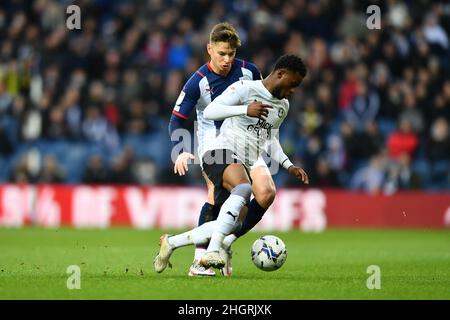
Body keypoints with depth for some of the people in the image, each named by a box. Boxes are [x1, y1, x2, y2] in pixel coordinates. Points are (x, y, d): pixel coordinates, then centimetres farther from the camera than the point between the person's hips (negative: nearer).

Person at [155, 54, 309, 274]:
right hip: (221, 151, -9)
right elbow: (209, 111, -13)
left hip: (243, 165, 9)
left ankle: (171, 242, 16)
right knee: (244, 188, -38)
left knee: (234, 225, -3)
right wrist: (245, 110, -25)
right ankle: (212, 252, -47)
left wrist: (289, 167, 21)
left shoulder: (283, 106, 20)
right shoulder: (246, 88, -5)